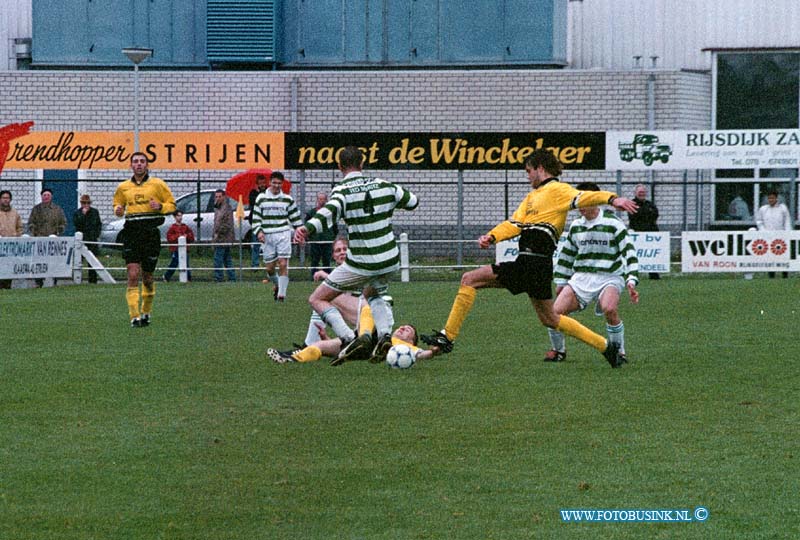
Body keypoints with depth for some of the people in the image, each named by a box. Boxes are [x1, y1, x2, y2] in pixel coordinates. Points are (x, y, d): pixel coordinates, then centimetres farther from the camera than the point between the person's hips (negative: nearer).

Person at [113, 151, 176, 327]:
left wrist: (160, 206, -13)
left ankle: (146, 312, 28)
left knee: (147, 277, 6)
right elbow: (118, 204, 24)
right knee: (133, 275, -12)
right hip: (131, 232, 1)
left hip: (151, 233, -1)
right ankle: (135, 316, -13)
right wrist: (118, 210, 0)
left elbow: (172, 204, 8)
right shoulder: (123, 187, 11)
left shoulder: (157, 184, 4)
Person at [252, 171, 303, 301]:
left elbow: (295, 217, 13)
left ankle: (281, 294, -8)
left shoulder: (287, 199, 7)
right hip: (267, 237, 1)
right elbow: (256, 217, 7)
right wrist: (259, 231, -7)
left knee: (283, 264, -11)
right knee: (270, 268, 3)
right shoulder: (261, 198, 6)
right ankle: (276, 284, 33)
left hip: (283, 235, -1)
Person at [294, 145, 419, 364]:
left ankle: (350, 338, -13)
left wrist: (307, 228, -51)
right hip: (390, 261, 5)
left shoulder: (342, 191, -12)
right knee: (373, 295, 35)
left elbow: (330, 212, -35)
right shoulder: (384, 186, 2)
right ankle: (384, 334, 8)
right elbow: (413, 202, 18)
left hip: (360, 264, -5)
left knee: (317, 299, 7)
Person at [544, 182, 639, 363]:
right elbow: (566, 255, 23)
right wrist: (561, 282, 22)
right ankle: (558, 350, 13)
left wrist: (631, 281, -17)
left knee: (610, 309, -34)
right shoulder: (576, 226, 11)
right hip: (581, 278, 5)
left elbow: (629, 253, -7)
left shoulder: (613, 224, -6)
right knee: (557, 310, -14)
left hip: (609, 277, -5)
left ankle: (619, 352, -13)